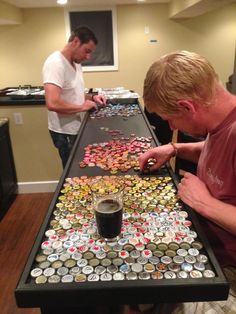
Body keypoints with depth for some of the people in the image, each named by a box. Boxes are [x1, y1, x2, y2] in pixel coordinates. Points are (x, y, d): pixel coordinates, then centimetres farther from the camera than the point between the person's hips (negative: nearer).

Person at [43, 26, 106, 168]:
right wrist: (82, 107, -20)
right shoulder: (55, 63, -21)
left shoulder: (76, 63, 8)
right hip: (65, 132, -8)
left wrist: (91, 97, 2)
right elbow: (53, 103, -33)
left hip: (78, 128, 9)